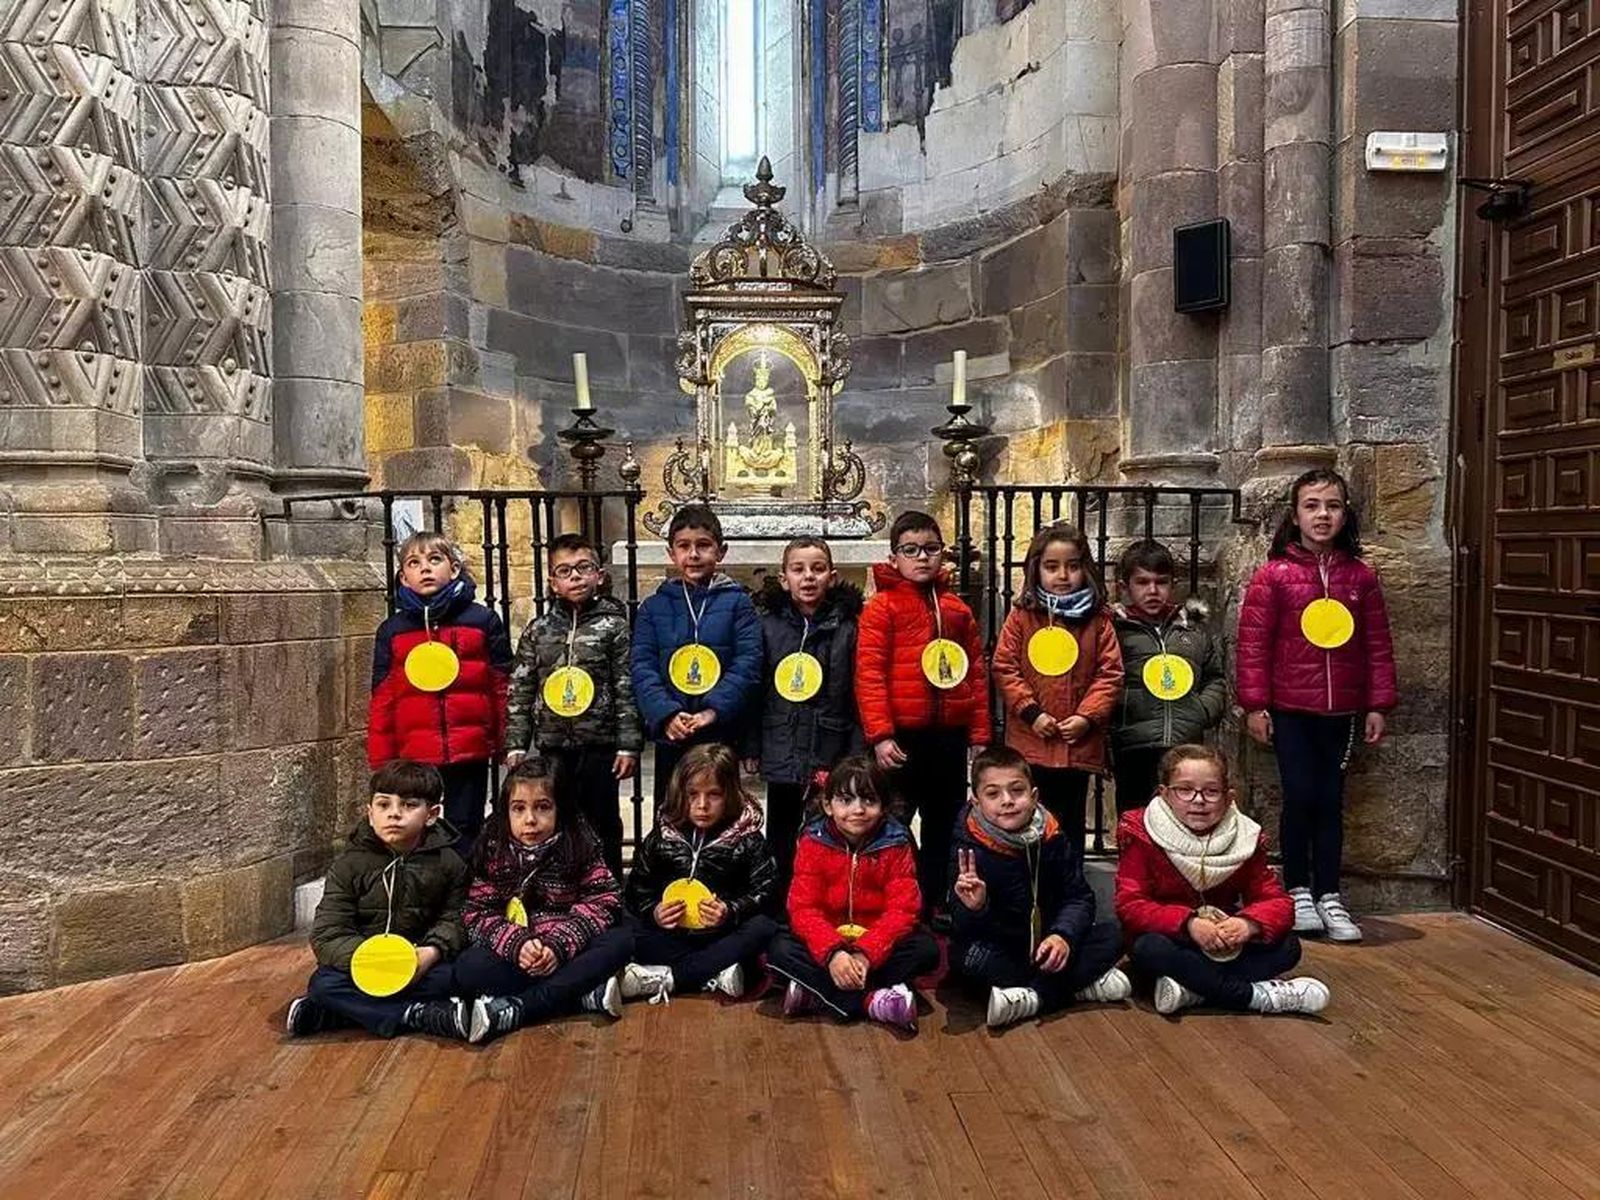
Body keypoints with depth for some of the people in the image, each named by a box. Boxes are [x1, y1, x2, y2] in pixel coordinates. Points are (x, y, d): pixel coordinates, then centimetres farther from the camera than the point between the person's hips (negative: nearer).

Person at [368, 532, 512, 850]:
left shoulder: (483, 620, 0)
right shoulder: (391, 631, 5)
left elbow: (503, 686, 3)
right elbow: (382, 701, 6)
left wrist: (508, 745, 3)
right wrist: (382, 763, 5)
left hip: (470, 753, -1)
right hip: (413, 756, 1)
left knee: (465, 833, 10)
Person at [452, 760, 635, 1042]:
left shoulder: (581, 847, -5)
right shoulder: (493, 853, -3)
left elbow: (602, 901, -11)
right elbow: (478, 913, -7)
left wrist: (559, 944, -24)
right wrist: (517, 944, -25)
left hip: (570, 949, 0)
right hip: (513, 952, 0)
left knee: (622, 938, -25)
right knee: (469, 968, -28)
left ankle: (513, 1010, -32)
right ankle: (586, 995, -27)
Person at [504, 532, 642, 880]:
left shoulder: (613, 626, -2)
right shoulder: (538, 630, 6)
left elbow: (627, 690, -5)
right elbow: (520, 691, 8)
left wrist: (628, 745, -9)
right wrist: (516, 745, 3)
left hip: (600, 746, -2)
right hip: (552, 747, 3)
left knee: (602, 826, 9)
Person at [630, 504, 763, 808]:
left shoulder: (737, 603, 1)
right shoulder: (653, 607, 6)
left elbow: (748, 664, -8)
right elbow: (641, 667, -2)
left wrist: (713, 711, -19)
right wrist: (666, 714, -17)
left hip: (723, 734, -1)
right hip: (670, 737, 2)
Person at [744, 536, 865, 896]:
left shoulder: (847, 627, -2)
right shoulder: (768, 625, 1)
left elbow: (859, 694, -3)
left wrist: (857, 756, -6)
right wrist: (751, 748, 1)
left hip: (832, 757, -1)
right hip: (782, 755, 2)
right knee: (781, 842, 14)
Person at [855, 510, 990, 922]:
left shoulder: (957, 609, 11)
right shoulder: (881, 607, -4)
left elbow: (977, 673, 11)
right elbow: (869, 673, -11)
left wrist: (980, 735, 7)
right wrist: (880, 735, -17)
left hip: (950, 736, 5)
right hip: (902, 737, -5)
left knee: (945, 825, 14)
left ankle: (935, 904, 28)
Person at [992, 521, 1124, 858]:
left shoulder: (1098, 619, 1)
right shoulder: (1021, 616, -1)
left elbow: (1110, 674, -1)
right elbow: (1004, 668, -3)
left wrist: (1087, 717, -12)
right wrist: (1031, 712, -11)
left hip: (1080, 743, 1)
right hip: (1030, 742, -1)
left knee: (1072, 822, 15)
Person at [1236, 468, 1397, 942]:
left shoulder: (1361, 577, 4)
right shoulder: (1273, 575, -5)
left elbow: (1378, 646, 7)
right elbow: (1253, 644, -6)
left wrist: (1378, 705, 4)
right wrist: (1255, 705, -9)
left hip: (1340, 712, 3)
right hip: (1289, 710, -3)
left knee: (1330, 801, 9)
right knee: (1300, 797, 1)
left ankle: (1329, 896, 20)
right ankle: (1298, 892, 18)